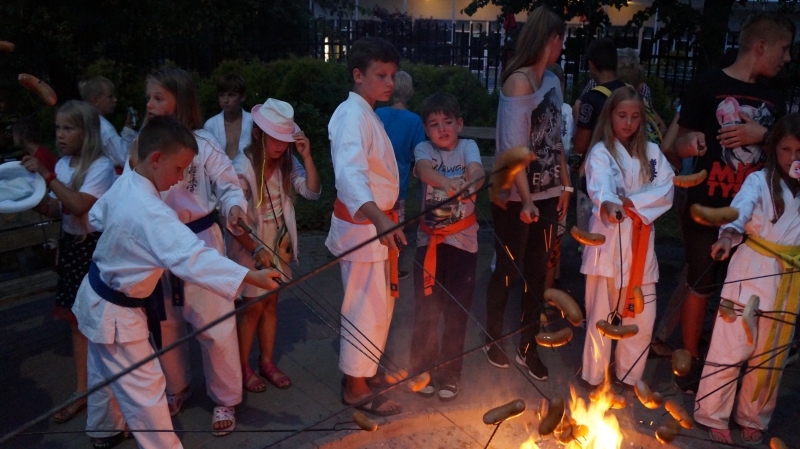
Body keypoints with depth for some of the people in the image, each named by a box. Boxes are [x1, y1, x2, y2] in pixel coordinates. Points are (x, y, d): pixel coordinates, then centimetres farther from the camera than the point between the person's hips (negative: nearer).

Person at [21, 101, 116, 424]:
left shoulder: (101, 166, -15)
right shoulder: (62, 165, 6)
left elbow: (79, 205, -26)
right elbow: (55, 210, 8)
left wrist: (46, 175, -22)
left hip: (96, 247, -7)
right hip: (71, 246, 7)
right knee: (77, 320, 12)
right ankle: (82, 391, 22)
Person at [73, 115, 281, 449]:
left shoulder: (123, 185, -7)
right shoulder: (151, 213, -36)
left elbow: (96, 217, 12)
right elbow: (192, 257, -46)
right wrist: (250, 277, -51)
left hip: (97, 295, 10)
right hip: (115, 314, -10)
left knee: (105, 374, 29)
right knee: (145, 391, 3)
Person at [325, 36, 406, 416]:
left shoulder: (367, 114, 13)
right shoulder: (352, 115, -20)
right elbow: (349, 172, -38)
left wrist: (386, 219, 24)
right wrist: (378, 216, -53)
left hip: (375, 222, 10)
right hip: (360, 224, -10)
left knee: (380, 301, 21)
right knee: (365, 306, 0)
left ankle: (366, 365, 40)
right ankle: (355, 387, 16)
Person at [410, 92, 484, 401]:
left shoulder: (467, 147, 1)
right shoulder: (424, 149, -1)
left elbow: (477, 171, -20)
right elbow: (424, 170, -24)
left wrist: (471, 180, -45)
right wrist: (446, 182, -46)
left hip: (463, 241, 0)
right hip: (430, 241, 0)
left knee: (457, 314, 8)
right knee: (426, 311, 6)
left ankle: (449, 375, 24)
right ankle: (423, 370, 25)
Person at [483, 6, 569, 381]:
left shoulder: (553, 82, 8)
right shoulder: (518, 82, -15)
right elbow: (514, 148, -20)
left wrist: (564, 184, 12)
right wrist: (525, 199, -24)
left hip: (546, 195, 7)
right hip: (515, 197, -7)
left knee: (537, 272, 12)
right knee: (508, 270, 8)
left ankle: (527, 347, 27)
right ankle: (492, 341, 29)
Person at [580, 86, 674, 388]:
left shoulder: (652, 152, 10)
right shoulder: (601, 152, -3)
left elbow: (665, 191, -1)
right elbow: (600, 184, -24)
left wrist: (631, 202, -16)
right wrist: (608, 204, -45)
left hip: (641, 241, 4)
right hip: (608, 239, -4)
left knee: (642, 315, 8)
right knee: (601, 313, 2)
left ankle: (630, 375, 27)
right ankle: (594, 377, 18)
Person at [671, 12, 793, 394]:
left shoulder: (774, 99, 9)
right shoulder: (708, 86, -5)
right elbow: (681, 143, -2)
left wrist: (762, 135, -9)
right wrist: (690, 142, -26)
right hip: (708, 208, -5)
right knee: (700, 286, 6)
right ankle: (691, 360, 22)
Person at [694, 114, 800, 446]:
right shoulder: (759, 180, -5)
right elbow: (741, 209, -23)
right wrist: (728, 235, -44)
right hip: (752, 271, -4)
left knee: (771, 353, 14)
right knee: (732, 345, -1)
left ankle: (753, 417, 31)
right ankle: (713, 415, 15)